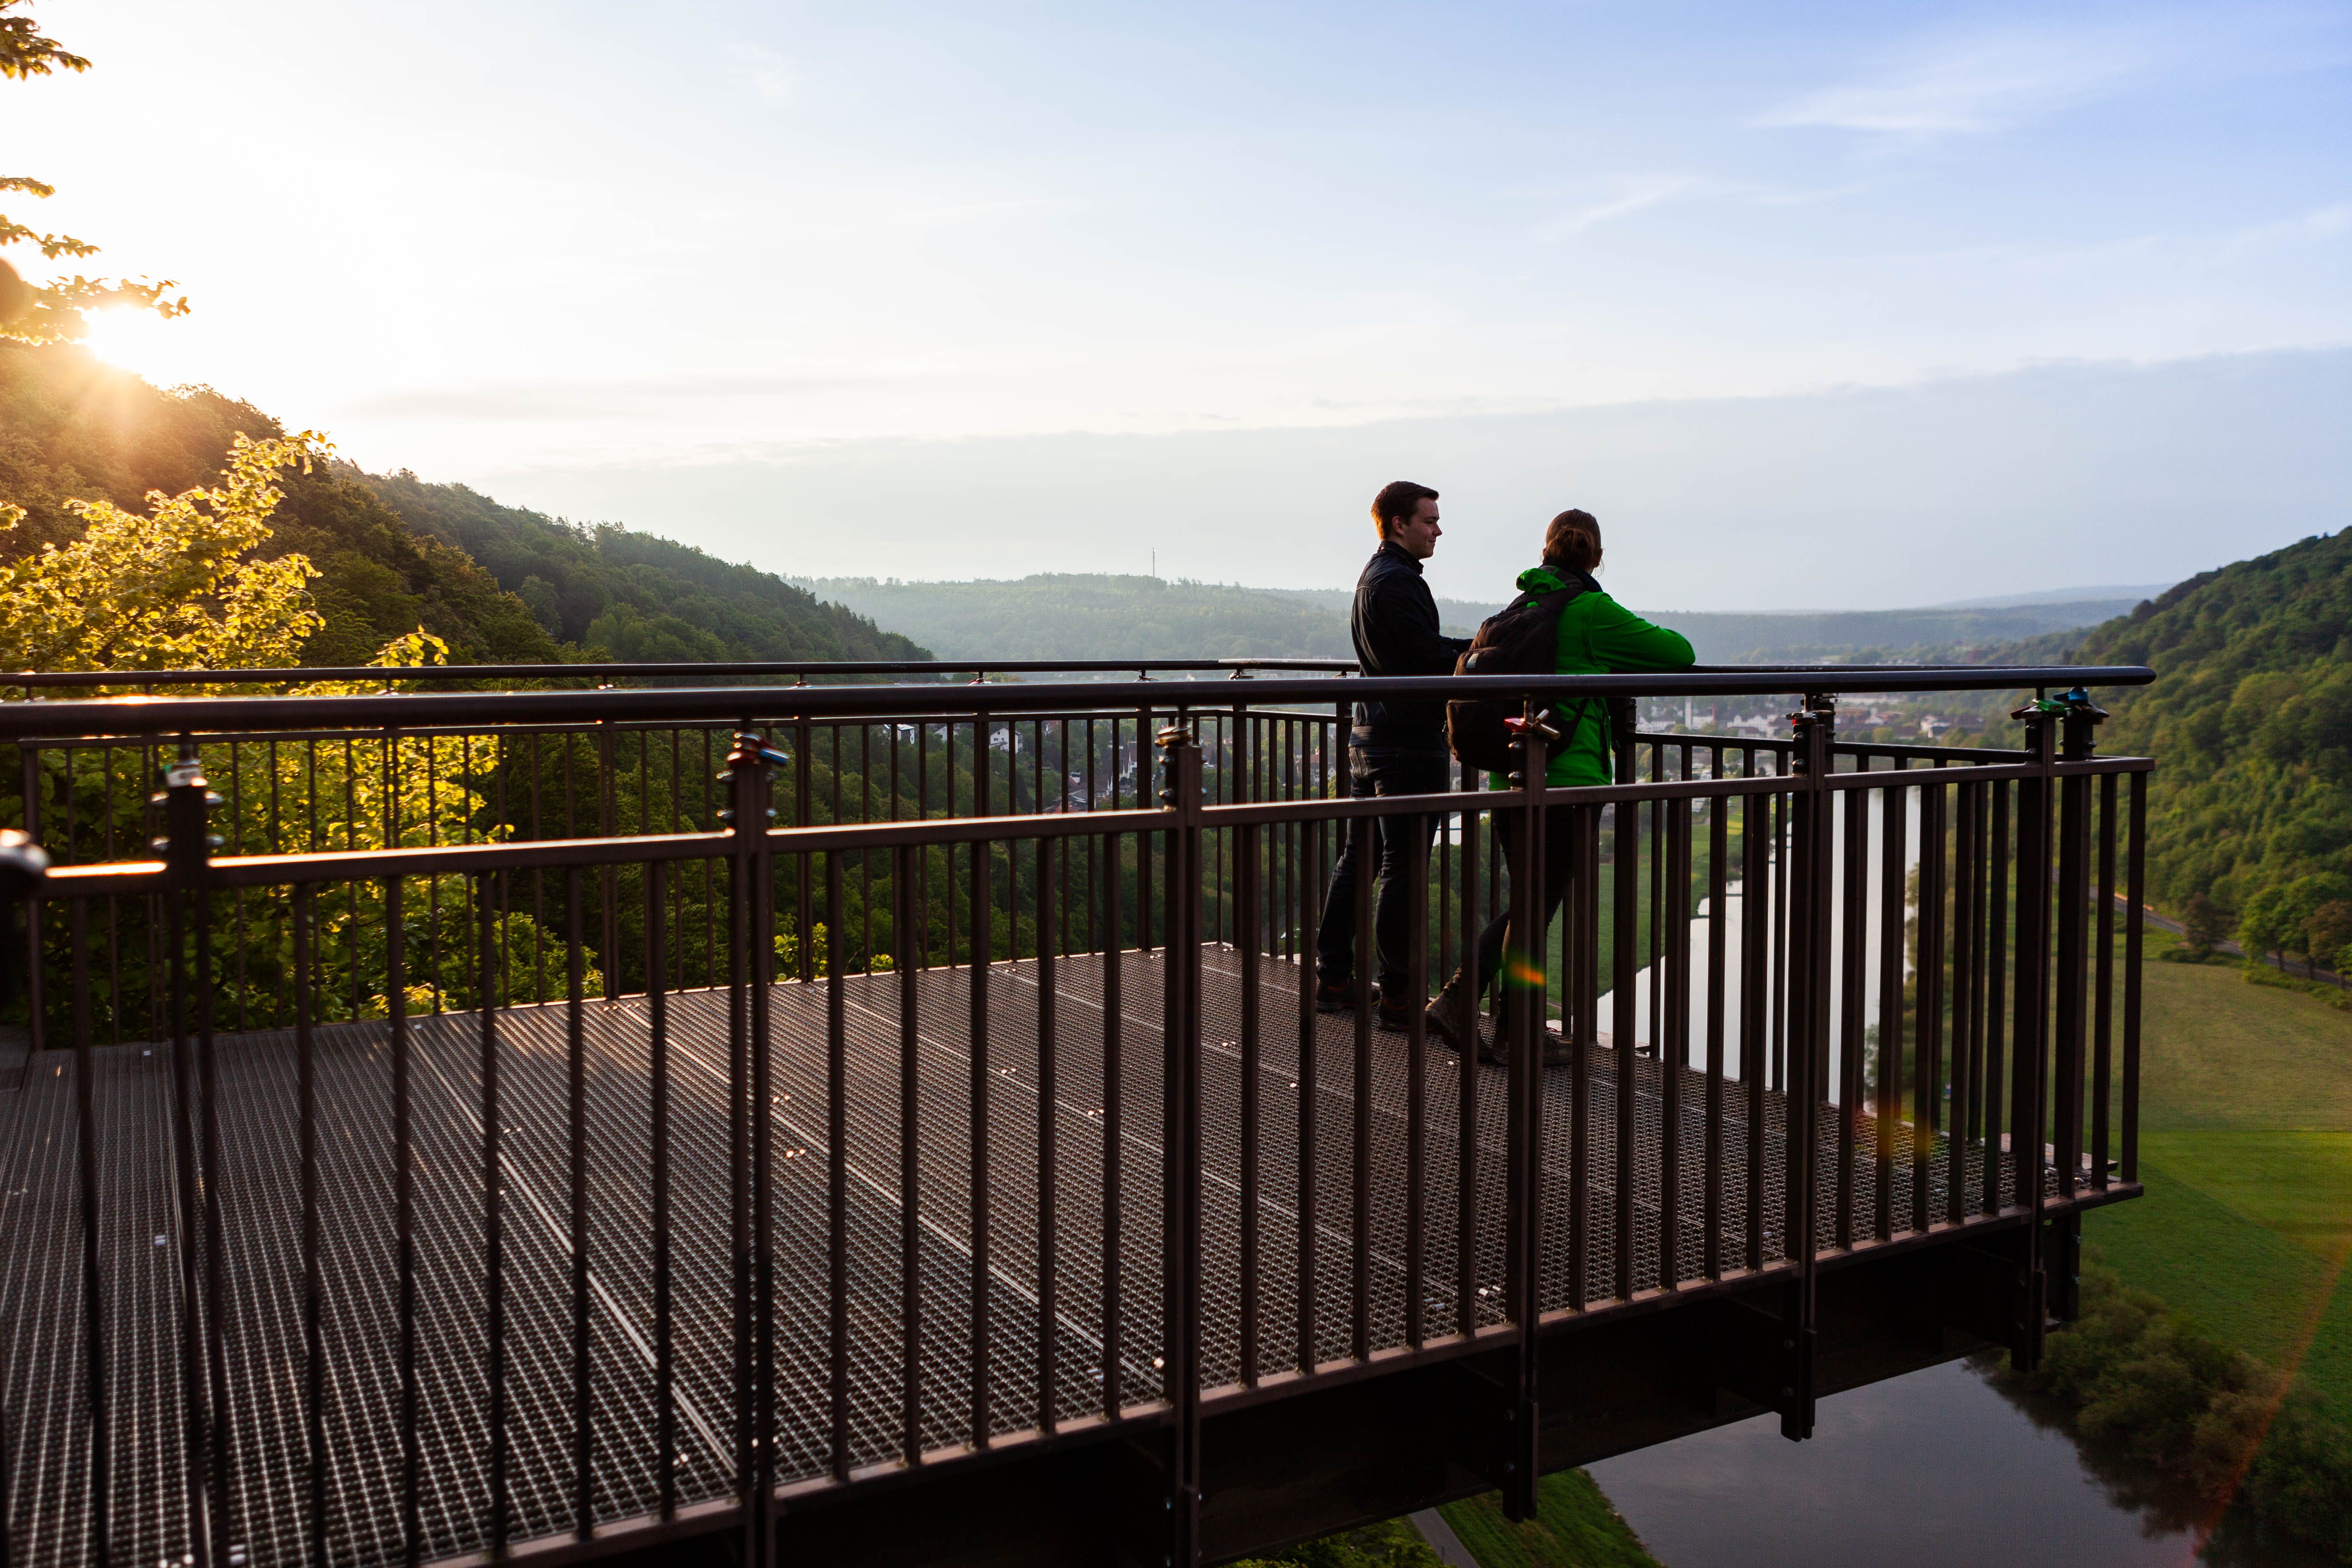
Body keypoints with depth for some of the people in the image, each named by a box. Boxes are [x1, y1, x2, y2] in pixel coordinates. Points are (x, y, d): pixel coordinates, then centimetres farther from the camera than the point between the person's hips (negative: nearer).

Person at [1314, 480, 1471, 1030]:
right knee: (1404, 869, -5)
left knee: (1358, 860, 14)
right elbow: (1430, 657, -20)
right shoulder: (1396, 582, -14)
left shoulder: (1374, 576, 18)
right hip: (1410, 742, -10)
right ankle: (1398, 996, -1)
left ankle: (1333, 979, 20)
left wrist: (1475, 646, 7)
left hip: (1370, 737, 10)